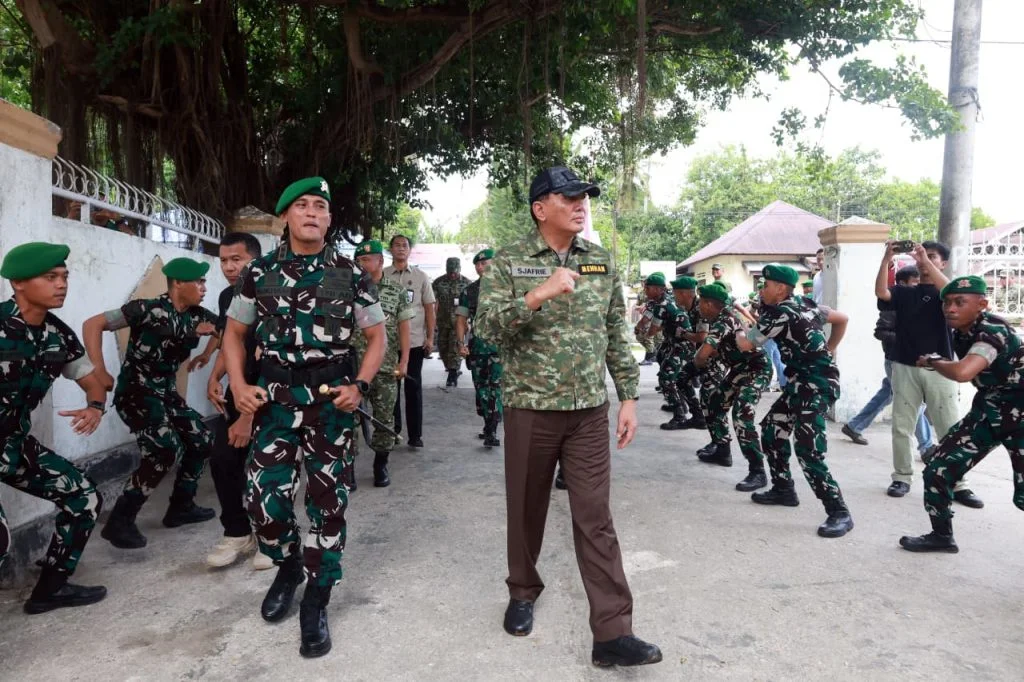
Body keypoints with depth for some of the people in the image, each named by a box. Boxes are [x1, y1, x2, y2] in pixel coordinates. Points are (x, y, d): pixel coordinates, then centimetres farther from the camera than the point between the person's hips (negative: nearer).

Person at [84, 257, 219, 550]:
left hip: (167, 392, 8)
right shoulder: (147, 309, -17)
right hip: (136, 392, -8)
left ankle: (181, 507, 24)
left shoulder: (198, 316, 2)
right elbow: (92, 324, -16)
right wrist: (99, 372, -22)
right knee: (167, 450, -22)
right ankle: (119, 521, -10)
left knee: (202, 441, 9)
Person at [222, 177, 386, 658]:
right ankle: (288, 567, 31)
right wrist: (238, 385, -1)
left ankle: (315, 605, 17)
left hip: (331, 400, -1)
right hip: (276, 398, 1)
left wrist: (359, 386, -7)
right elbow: (234, 331, 13)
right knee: (263, 497, -2)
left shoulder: (349, 274, 1)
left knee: (327, 501, 2)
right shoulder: (260, 272, 5)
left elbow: (376, 335, 6)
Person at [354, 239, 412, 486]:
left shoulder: (397, 291, 5)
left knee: (384, 417, 8)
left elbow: (404, 327, 5)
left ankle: (381, 465, 23)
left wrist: (404, 361, -2)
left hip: (387, 366, 0)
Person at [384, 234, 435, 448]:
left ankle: (415, 434, 10)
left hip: (415, 341, 0)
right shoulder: (381, 276, 4)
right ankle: (392, 431, 19)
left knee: (414, 386, 4)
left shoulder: (421, 276, 8)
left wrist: (430, 338, 1)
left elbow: (429, 308, 7)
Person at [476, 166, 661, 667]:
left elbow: (617, 337, 9)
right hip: (530, 409, -1)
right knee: (526, 508, 13)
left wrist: (628, 397, 5)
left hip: (590, 411, 2)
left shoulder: (602, 262, 7)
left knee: (595, 518, 1)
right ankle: (523, 591, 37)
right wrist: (538, 295, -27)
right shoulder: (508, 263, -3)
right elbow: (486, 326, -15)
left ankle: (613, 632, 6)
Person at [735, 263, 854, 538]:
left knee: (807, 449, -16)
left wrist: (739, 328, 12)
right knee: (772, 428, 16)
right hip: (802, 381, 10)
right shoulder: (803, 304, 10)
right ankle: (783, 489, 27)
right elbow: (842, 319, 19)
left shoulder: (778, 313, -16)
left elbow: (745, 344, -10)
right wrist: (827, 351, 22)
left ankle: (839, 513, -10)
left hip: (817, 383, -10)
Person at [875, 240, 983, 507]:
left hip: (939, 369, -1)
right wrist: (887, 258, -19)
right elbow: (881, 292, -11)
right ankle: (902, 477, 17)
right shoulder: (904, 292, 9)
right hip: (905, 367, 1)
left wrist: (925, 261, -22)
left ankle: (959, 485, 9)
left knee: (950, 430, 1)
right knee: (901, 427, 5)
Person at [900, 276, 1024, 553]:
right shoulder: (959, 333, -2)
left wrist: (932, 361, -23)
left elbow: (962, 372, -40)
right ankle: (942, 536, 19)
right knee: (938, 470, 1)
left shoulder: (993, 330, -26)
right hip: (988, 411, 7)